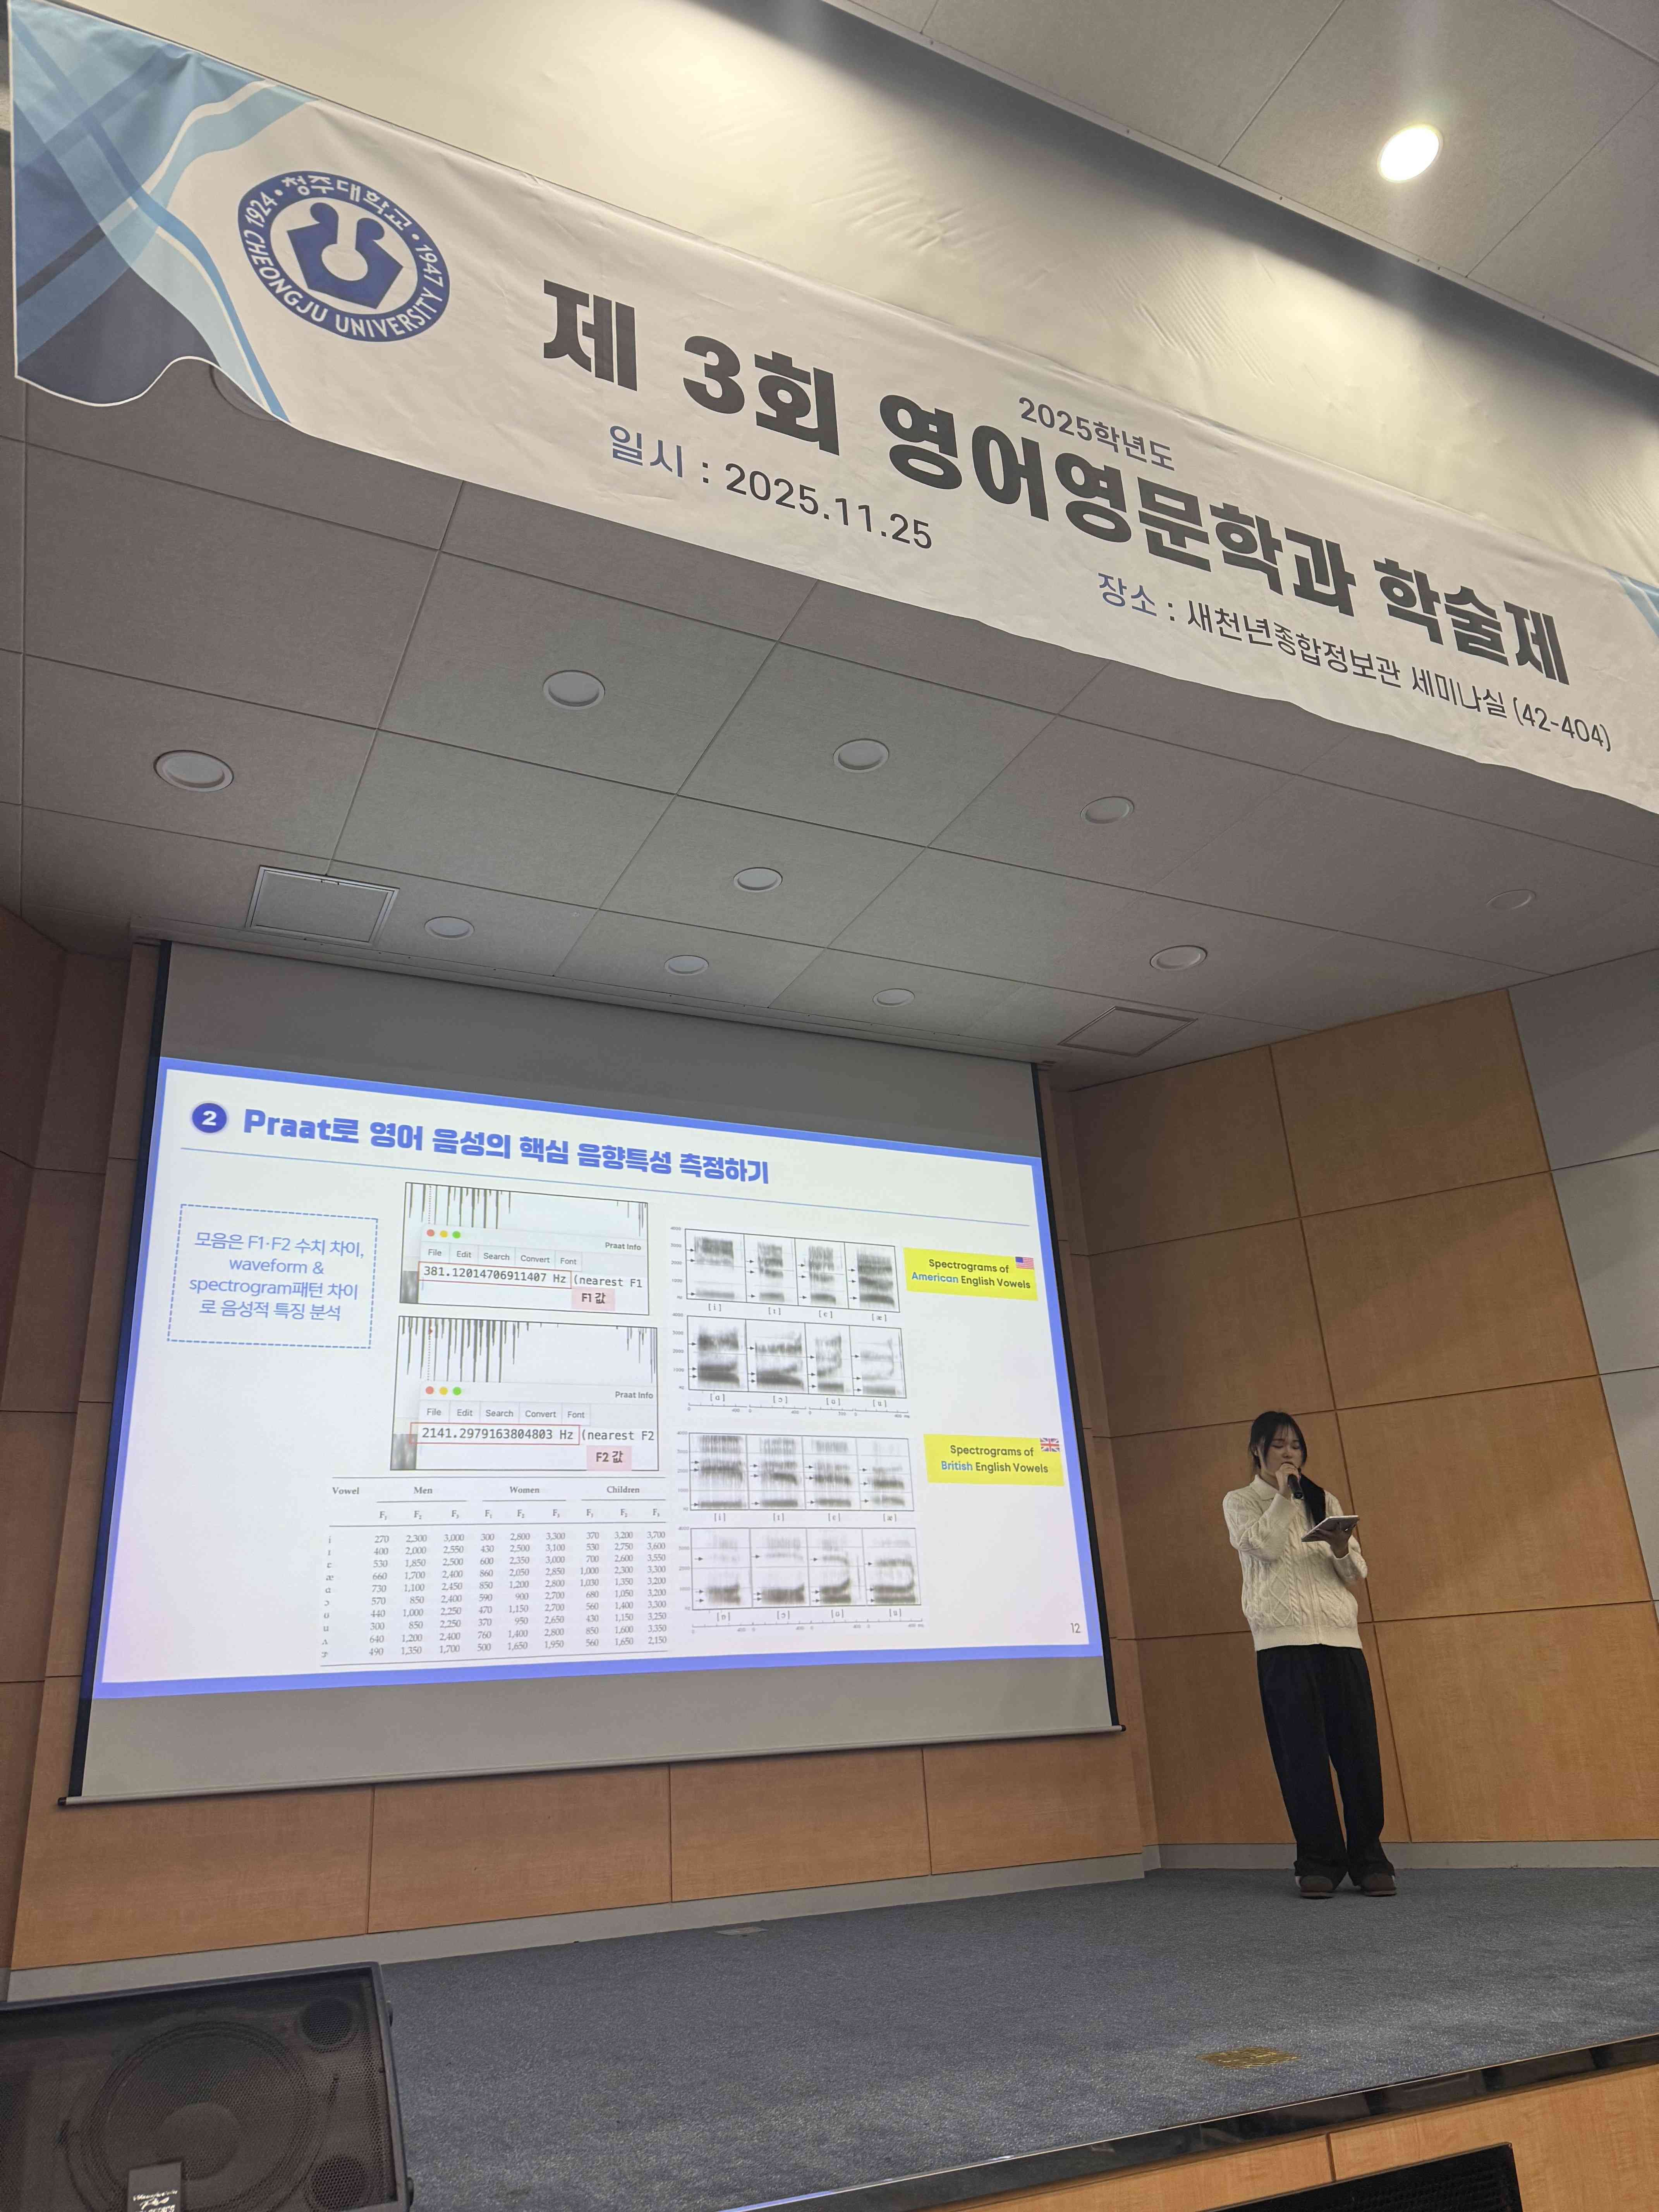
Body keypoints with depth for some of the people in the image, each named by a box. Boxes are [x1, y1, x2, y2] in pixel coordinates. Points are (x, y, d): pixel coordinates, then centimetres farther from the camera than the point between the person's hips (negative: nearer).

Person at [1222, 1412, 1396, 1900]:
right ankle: (1319, 1862, 5)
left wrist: (1342, 1549, -6)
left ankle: (1369, 1860, 7)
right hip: (1283, 1641, -3)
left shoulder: (1325, 1501, 19)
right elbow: (1265, 1546, -9)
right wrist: (1283, 1495, -4)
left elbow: (1357, 1575, 14)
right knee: (1303, 1753, -3)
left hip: (1340, 1637, 3)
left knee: (1358, 1749, -2)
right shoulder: (1240, 1502, 10)